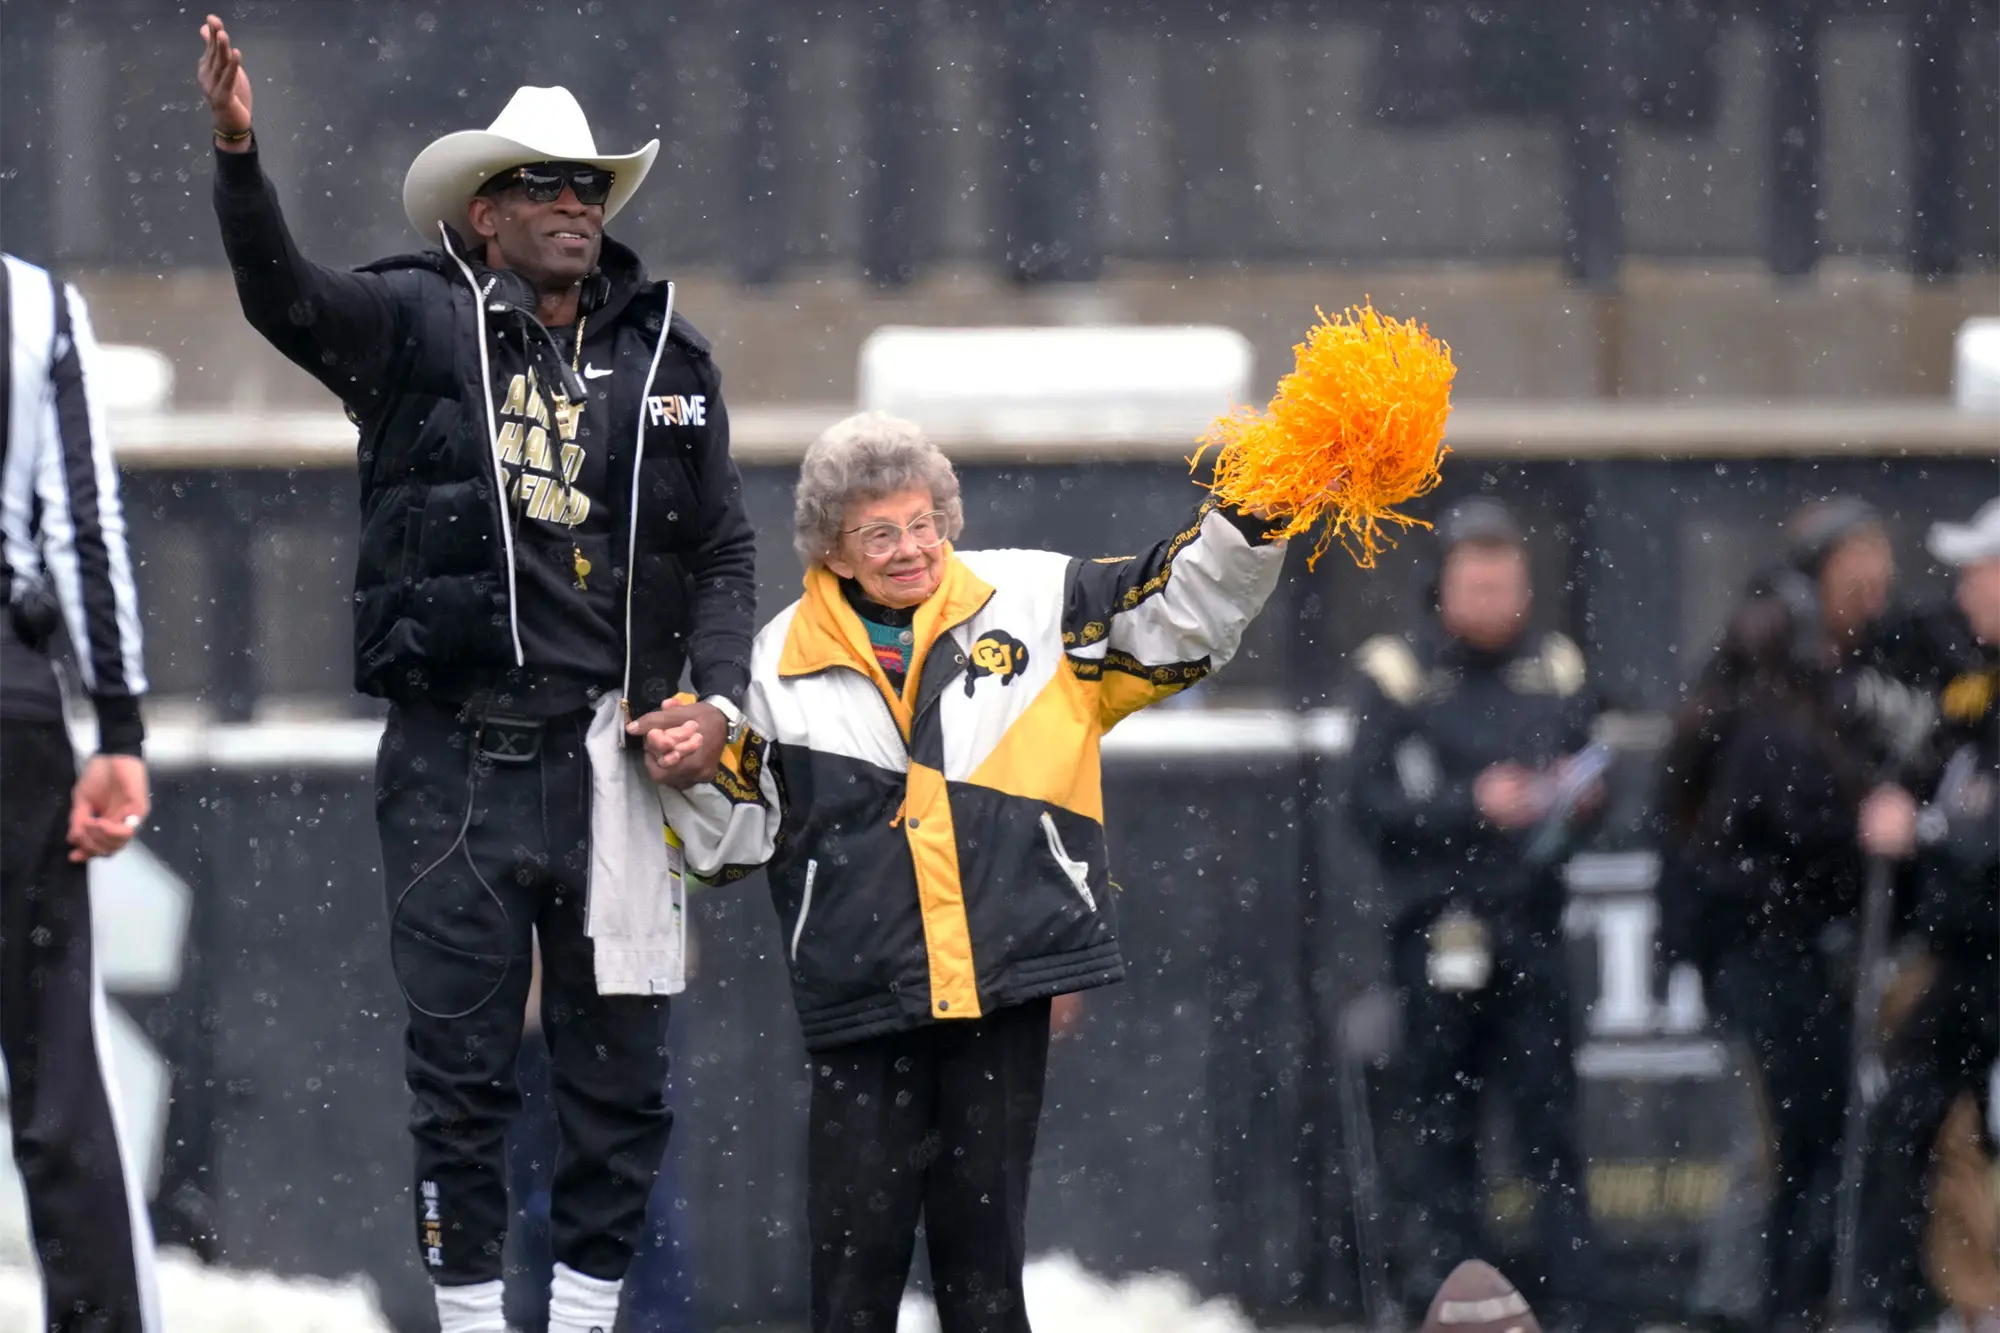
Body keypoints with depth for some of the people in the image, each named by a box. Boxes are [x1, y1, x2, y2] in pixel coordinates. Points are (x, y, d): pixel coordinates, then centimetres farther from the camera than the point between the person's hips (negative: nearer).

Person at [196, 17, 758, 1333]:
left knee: (622, 1064, 5)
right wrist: (238, 155, -34)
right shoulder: (421, 325, 1)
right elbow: (285, 295, -17)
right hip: (460, 763, -3)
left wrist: (720, 694, -1)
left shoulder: (667, 356, 11)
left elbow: (723, 547, 15)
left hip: (615, 760, 3)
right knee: (462, 1061, 0)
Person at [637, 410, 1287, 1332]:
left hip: (1006, 975, 0)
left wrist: (1245, 528, -4)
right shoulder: (785, 660, 6)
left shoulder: (1033, 602, 5)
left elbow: (1178, 610, 10)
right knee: (860, 1222, 1)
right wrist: (690, 781, -6)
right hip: (862, 994, 0)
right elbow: (743, 834, 12)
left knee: (985, 1216, 7)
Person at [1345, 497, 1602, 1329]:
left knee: (1551, 1122, -1)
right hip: (1437, 935, -2)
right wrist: (1473, 805, -17)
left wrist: (1579, 798, -4)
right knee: (1442, 1126, 2)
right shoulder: (1396, 675, 1)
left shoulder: (1554, 671, 11)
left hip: (1531, 925, 2)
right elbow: (1372, 807, -5)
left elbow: (1588, 783, 19)